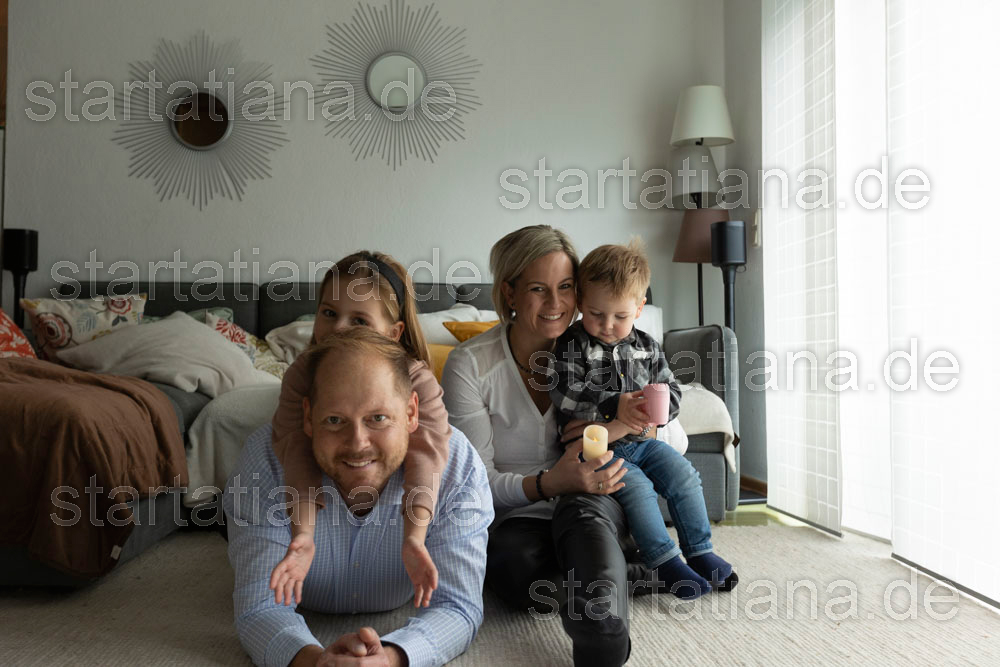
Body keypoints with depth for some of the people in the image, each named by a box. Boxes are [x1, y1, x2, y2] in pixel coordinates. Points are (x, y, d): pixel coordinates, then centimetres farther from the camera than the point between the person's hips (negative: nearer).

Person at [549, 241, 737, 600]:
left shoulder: (646, 346, 5)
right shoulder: (572, 345, -9)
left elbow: (672, 392, 7)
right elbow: (564, 395, -21)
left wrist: (649, 410, -16)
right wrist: (615, 405, -29)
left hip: (642, 440, 5)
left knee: (684, 475, -7)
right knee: (637, 487, -24)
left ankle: (700, 552, 7)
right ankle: (665, 562, -13)